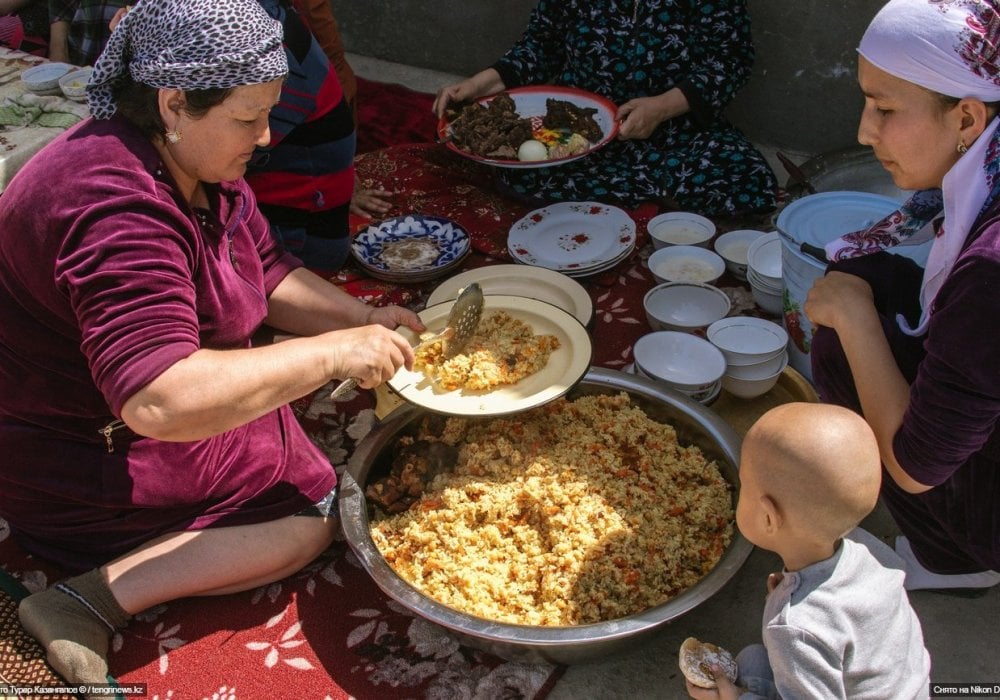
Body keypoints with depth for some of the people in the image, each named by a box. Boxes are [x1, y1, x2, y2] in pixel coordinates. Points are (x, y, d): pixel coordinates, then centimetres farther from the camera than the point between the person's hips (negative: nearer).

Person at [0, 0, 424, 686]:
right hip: (84, 465, -10)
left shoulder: (198, 161, -2)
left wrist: (364, 319, -8)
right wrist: (332, 353, -36)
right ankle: (92, 599, -12)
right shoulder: (118, 208, -33)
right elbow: (160, 400, -43)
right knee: (310, 513, -12)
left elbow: (269, 275, 8)